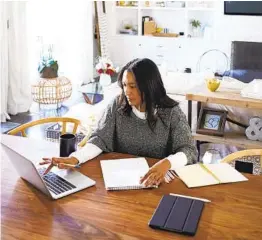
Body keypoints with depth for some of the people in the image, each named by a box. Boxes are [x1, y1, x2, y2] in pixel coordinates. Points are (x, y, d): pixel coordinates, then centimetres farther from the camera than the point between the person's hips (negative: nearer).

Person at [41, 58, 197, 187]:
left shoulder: (171, 112, -9)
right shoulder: (117, 106, -3)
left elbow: (189, 151, -15)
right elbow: (100, 139, -8)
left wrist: (166, 163, -36)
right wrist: (74, 158, -28)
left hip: (157, 180, -1)